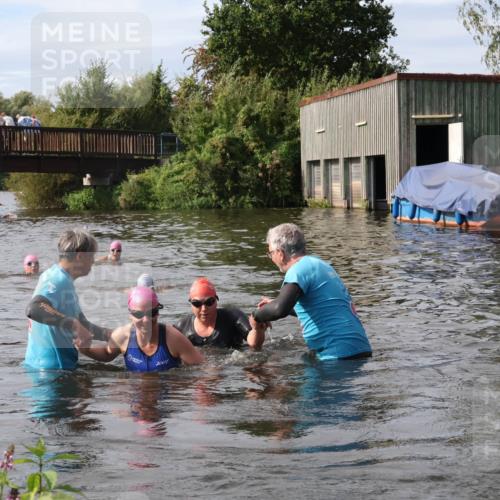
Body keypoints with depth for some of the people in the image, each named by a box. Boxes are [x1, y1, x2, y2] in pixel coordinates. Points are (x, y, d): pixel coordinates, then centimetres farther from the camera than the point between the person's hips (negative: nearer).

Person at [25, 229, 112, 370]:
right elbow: (33, 309, -39)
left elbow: (82, 324, 21)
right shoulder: (57, 280, -19)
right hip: (50, 367, -10)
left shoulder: (64, 280, 14)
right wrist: (73, 324, -38)